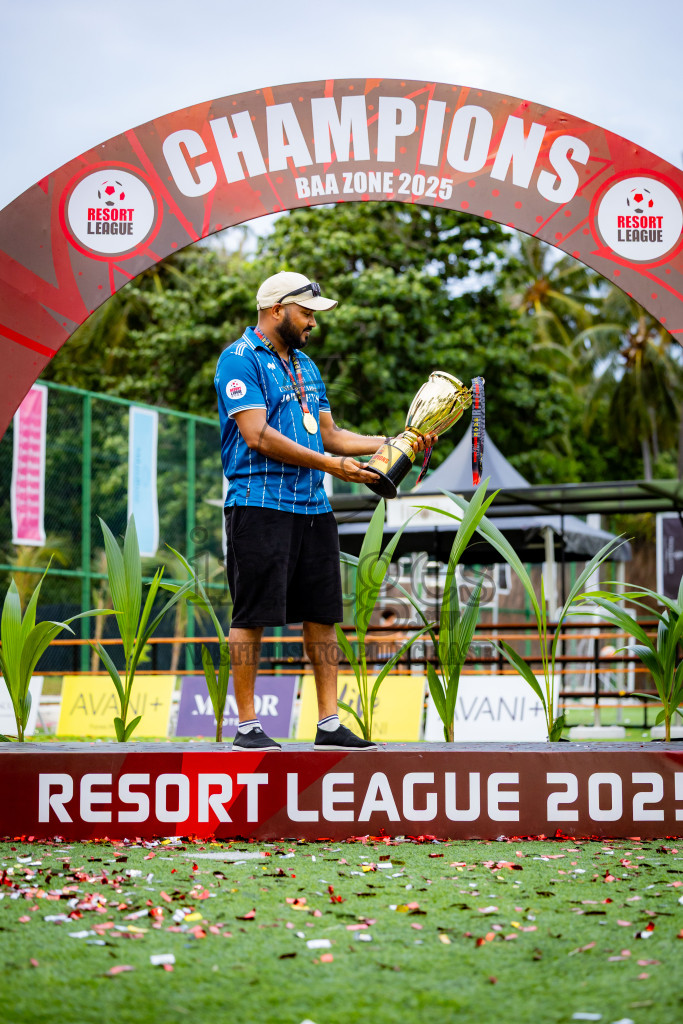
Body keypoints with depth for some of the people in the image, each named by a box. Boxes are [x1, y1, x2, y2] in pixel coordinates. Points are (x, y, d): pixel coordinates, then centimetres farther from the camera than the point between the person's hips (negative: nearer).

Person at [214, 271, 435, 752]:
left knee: (323, 614, 7)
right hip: (260, 505, -8)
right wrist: (330, 464, -16)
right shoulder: (240, 360, -5)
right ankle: (247, 726, 2)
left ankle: (329, 725, 11)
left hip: (313, 508, 8)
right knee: (252, 616, -4)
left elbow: (329, 434, 24)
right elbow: (258, 436, -15)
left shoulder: (305, 366, 21)